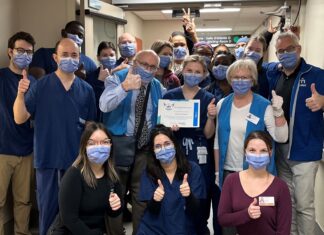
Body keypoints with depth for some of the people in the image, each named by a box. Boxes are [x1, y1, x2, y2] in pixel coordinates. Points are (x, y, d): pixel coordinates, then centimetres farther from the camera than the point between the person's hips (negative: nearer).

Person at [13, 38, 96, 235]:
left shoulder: (86, 90, 3)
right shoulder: (41, 86, -3)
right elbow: (20, 119, -7)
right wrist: (21, 94, -23)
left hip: (77, 160, 2)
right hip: (47, 159, -2)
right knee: (48, 210, 10)